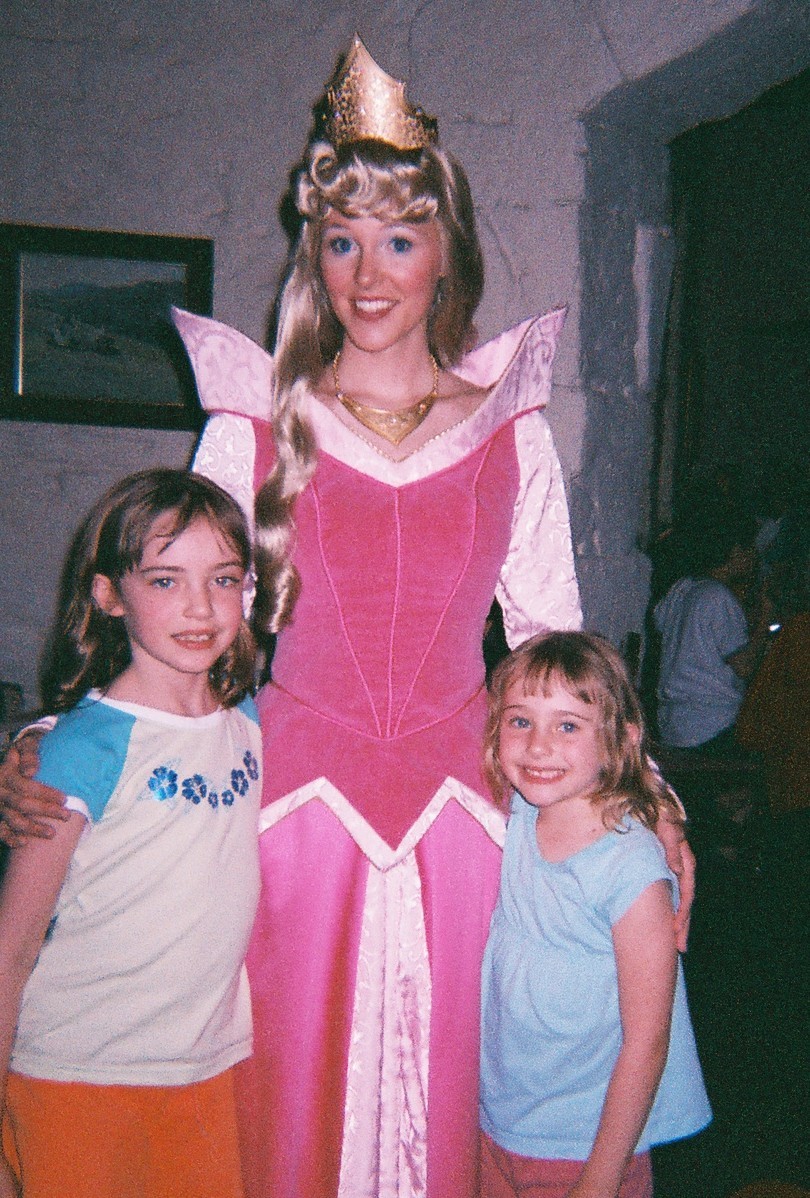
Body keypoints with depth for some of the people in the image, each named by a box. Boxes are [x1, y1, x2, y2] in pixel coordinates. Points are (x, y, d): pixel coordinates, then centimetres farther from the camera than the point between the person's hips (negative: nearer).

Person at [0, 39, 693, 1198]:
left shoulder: (510, 426, 5)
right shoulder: (260, 422, 2)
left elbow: (553, 636, 8)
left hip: (458, 807, 1)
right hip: (300, 799, -1)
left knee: (450, 1097, 11)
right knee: (292, 1094, 9)